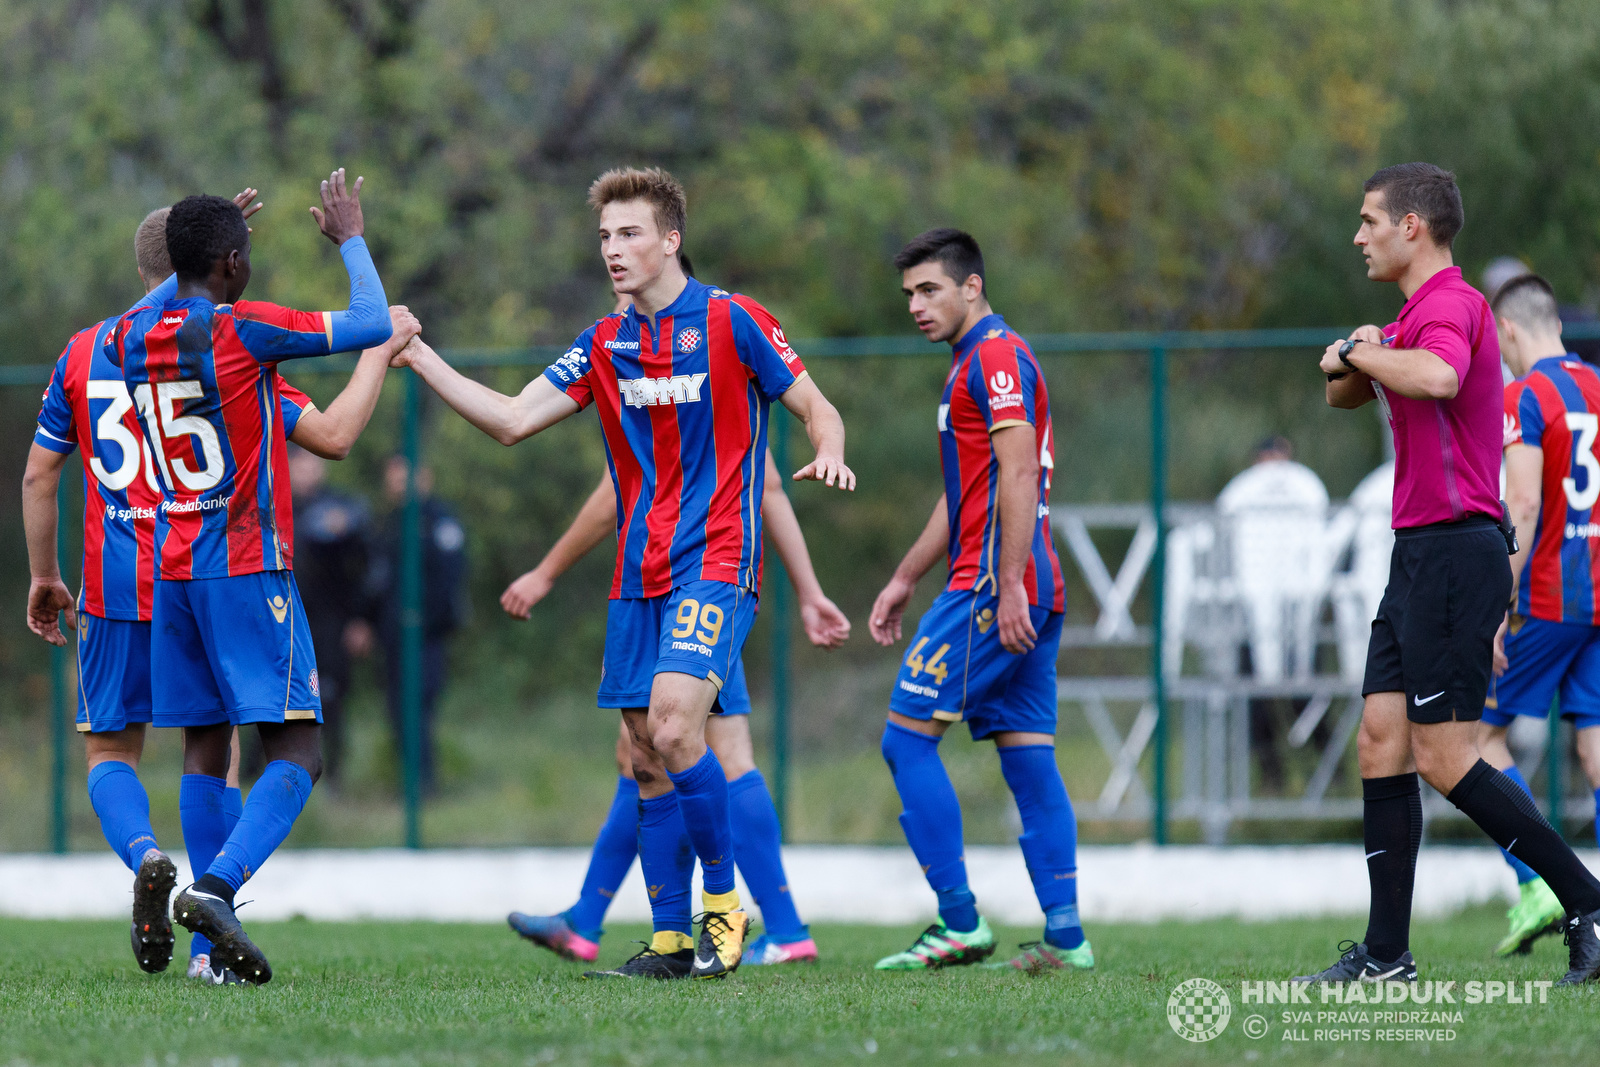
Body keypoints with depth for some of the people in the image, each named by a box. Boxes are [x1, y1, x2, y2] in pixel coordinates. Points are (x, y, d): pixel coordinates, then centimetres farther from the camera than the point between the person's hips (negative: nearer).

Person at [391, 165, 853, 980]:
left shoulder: (733, 322, -4)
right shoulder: (605, 346, 11)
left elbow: (817, 409, 0)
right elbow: (511, 420, 7)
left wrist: (829, 454, -22)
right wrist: (421, 361, -2)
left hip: (715, 562, -6)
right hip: (639, 572, 6)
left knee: (673, 726, -22)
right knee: (647, 757, 3)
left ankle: (723, 903, -7)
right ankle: (671, 940, 9)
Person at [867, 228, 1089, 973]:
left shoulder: (995, 356, -9)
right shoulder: (978, 361, 23)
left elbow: (1018, 473, -19)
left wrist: (1008, 586, -25)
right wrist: (904, 580, 30)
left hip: (993, 590, -10)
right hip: (1033, 593, 10)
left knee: (907, 737, -7)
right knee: (1029, 758, 6)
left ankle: (959, 924, -9)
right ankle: (1064, 934, 2)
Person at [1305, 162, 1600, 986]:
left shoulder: (1450, 306, -14)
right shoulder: (1415, 317, 19)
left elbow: (1438, 377, -36)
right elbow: (1345, 395, 28)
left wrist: (1363, 354, -18)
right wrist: (1349, 363, 5)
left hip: (1455, 550, -10)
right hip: (1419, 555, 10)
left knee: (1444, 758, -11)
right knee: (1381, 742, 6)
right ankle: (1386, 954, 6)